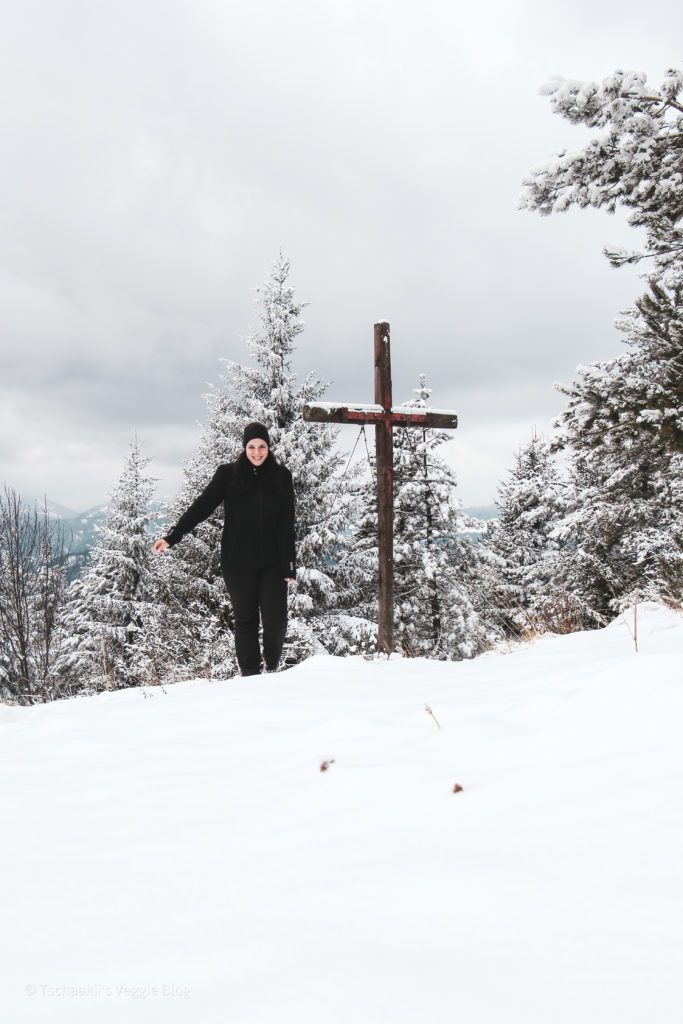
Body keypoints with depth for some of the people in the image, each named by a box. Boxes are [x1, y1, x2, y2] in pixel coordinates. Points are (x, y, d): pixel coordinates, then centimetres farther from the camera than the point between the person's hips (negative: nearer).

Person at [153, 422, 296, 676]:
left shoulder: (281, 476, 2)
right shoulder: (228, 474, -1)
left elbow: (287, 526, 0)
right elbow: (201, 507, -5)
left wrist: (290, 567, -4)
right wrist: (171, 537, -15)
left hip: (271, 563, 0)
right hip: (238, 563, 0)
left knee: (276, 620, -5)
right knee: (245, 619, 7)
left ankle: (273, 671, 17)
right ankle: (250, 675, 15)